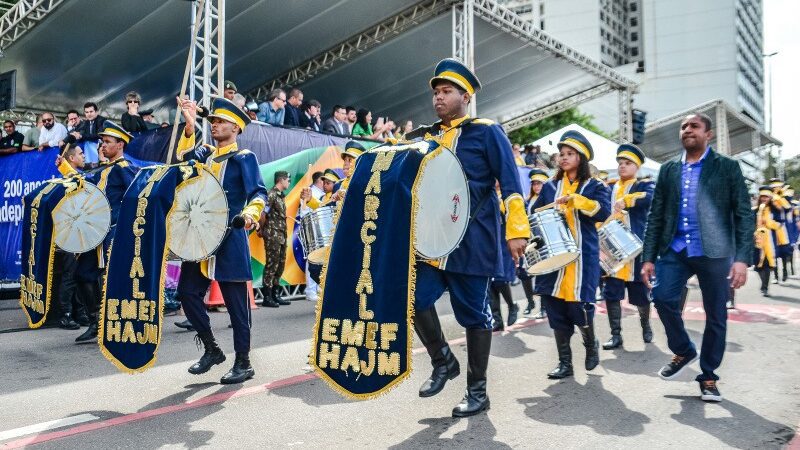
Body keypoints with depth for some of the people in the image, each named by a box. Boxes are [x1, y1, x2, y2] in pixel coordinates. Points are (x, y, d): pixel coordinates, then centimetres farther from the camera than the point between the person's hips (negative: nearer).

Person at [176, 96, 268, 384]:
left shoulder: (244, 157, -3)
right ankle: (211, 349, 22)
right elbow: (184, 157, 0)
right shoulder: (205, 154, 17)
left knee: (235, 301, -1)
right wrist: (190, 125, -8)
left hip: (230, 240, -7)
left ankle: (243, 363, 9)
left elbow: (259, 193, -13)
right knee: (187, 293, 6)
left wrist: (250, 214, -33)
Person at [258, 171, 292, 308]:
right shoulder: (271, 194, -11)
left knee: (280, 264, 12)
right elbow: (263, 213, -16)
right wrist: (260, 230, -8)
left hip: (281, 235, 9)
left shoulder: (281, 196, 17)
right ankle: (267, 297, -1)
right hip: (272, 235, -9)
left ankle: (276, 295, 20)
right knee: (271, 265, -6)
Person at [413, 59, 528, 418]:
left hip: (473, 242, -5)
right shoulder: (430, 138, 14)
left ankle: (477, 391, 17)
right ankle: (443, 362, 19)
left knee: (473, 313, 2)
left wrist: (516, 231, -14)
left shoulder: (487, 132, -2)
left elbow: (510, 183, -7)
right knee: (415, 298, -5)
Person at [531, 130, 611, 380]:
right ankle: (564, 362, 13)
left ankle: (591, 344, 25)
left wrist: (574, 199, -21)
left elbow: (604, 212, -13)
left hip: (582, 257, -3)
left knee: (579, 308, -8)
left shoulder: (594, 186, 4)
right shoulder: (550, 186, 13)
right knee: (555, 309, 2)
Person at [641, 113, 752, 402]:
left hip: (714, 252, -2)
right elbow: (655, 216, 9)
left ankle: (708, 376, 22)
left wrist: (743, 258, -14)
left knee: (716, 315, 4)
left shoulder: (728, 167, 2)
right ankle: (683, 351, 11)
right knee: (662, 297, -16)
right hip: (675, 250, 2)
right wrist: (648, 257, 3)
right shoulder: (668, 170, 11)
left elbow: (744, 214, -3)